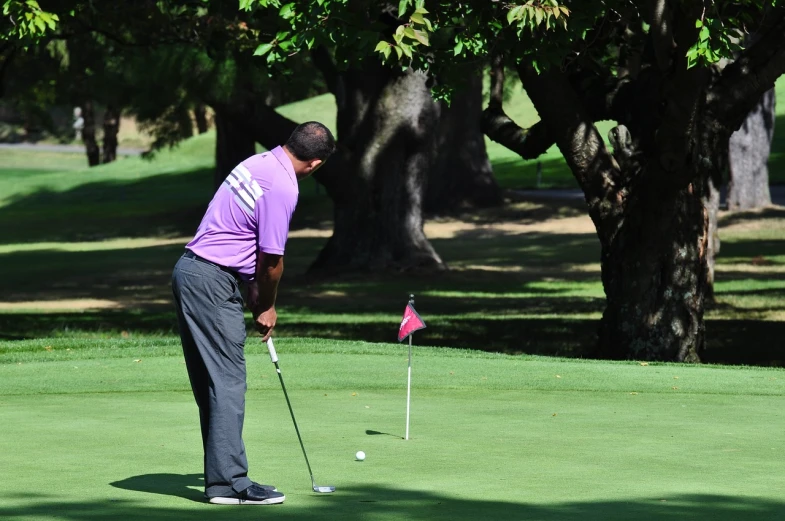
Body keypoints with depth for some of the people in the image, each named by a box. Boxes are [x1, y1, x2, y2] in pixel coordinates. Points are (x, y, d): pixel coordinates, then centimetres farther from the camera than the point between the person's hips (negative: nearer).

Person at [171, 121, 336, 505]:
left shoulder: (258, 163, 12)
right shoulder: (283, 188, -17)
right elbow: (272, 259, -11)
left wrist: (254, 290, 16)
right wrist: (267, 307, 5)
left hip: (190, 272, 10)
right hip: (212, 282, -10)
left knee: (213, 383, 11)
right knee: (228, 382, -7)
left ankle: (222, 475, 14)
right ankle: (229, 483, -8)